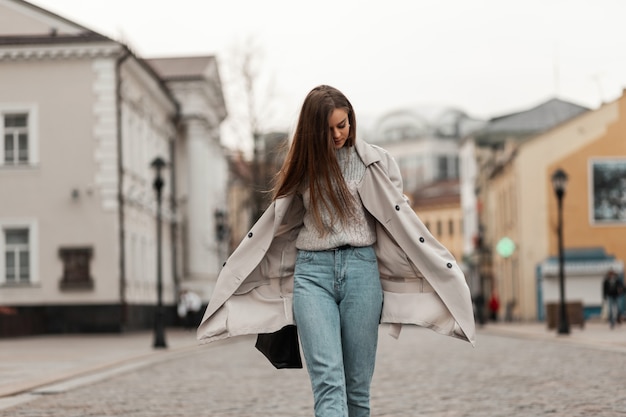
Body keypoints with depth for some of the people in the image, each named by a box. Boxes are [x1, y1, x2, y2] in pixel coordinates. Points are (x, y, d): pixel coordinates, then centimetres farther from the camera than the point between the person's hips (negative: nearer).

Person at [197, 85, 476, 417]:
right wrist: (234, 272, 26)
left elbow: (400, 217, 4)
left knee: (358, 384, 1)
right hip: (311, 272, 1)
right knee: (327, 381, -14)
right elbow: (274, 222, 21)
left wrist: (439, 270, -2)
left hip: (361, 269, 0)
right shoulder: (303, 165, 12)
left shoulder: (373, 161, 4)